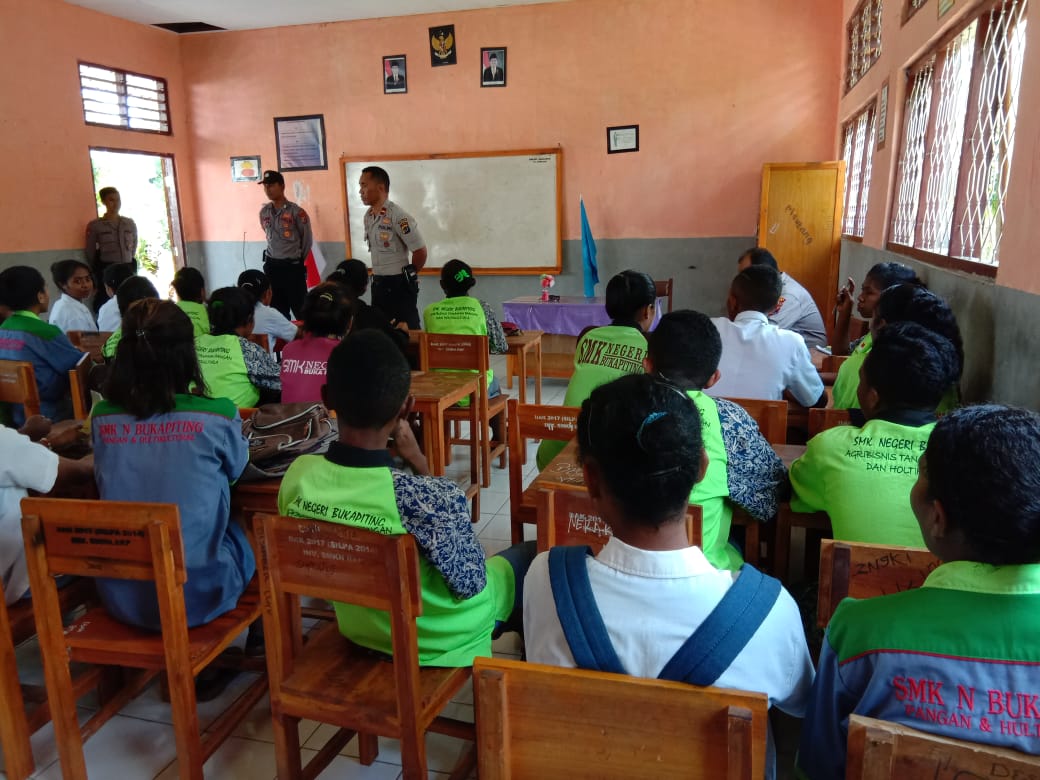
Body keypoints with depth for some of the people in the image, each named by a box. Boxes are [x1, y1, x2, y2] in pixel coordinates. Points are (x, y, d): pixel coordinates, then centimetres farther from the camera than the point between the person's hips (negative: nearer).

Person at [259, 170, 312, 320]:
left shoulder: (296, 212, -10)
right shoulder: (263, 213, 6)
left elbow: (307, 239, -2)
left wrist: (298, 259, 7)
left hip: (292, 266, -5)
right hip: (271, 266, 5)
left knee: (300, 311, -3)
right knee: (277, 310, 11)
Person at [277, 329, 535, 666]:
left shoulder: (297, 475, -22)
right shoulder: (430, 498, -40)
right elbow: (469, 584, -22)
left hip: (359, 629, 5)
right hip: (441, 640, -5)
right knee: (534, 555, 21)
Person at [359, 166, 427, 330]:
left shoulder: (398, 217, -17)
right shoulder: (368, 216, 7)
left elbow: (420, 251, -16)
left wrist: (409, 275, -3)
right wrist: (378, 277, 15)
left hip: (399, 285, -8)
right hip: (378, 284, 8)